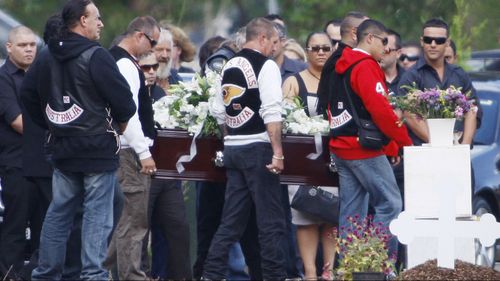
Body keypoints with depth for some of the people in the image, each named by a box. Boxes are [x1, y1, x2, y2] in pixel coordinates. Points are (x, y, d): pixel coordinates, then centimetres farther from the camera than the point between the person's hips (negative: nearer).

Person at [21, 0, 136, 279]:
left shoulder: (46, 58, 9)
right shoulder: (96, 56, -15)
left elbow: (28, 95, 17)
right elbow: (123, 99, -15)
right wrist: (120, 123, 5)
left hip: (63, 148, 7)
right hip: (98, 147, -7)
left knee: (58, 213, 13)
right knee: (97, 214, -4)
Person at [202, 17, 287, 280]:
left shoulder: (229, 66, 13)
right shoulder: (266, 66, -9)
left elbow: (221, 112, 16)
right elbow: (271, 113, -17)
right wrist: (278, 152, -18)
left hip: (232, 148, 7)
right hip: (257, 147, -7)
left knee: (231, 219, 11)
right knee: (271, 219, -1)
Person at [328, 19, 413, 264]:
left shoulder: (340, 68, 17)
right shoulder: (366, 67, -11)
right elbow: (381, 110, -19)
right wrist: (404, 143, -10)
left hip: (340, 149, 9)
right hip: (365, 151, -9)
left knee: (351, 212, 9)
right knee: (390, 204, -7)